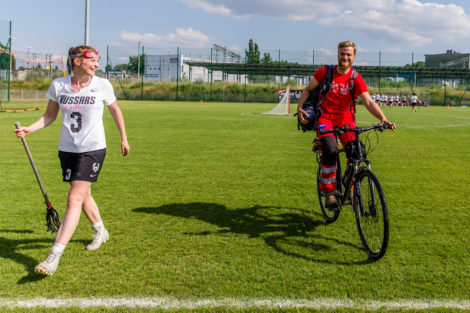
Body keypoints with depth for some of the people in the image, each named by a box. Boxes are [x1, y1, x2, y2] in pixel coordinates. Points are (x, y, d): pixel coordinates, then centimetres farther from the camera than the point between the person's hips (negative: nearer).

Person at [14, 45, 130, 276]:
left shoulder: (102, 85, -6)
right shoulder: (58, 85, -2)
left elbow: (115, 111, 10)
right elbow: (50, 115, 8)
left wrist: (123, 138, 15)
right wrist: (29, 129, -8)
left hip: (93, 148, -4)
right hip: (67, 148, 4)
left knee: (75, 199, -13)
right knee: (83, 195, 17)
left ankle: (54, 257, -14)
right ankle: (100, 231, 44)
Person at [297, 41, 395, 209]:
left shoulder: (356, 78, -3)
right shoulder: (325, 72, -1)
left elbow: (369, 102, -14)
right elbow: (308, 89, 9)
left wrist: (383, 118, -30)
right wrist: (300, 107, -8)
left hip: (345, 119, 1)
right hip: (325, 118, -1)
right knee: (330, 148, -30)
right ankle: (329, 192, -16)